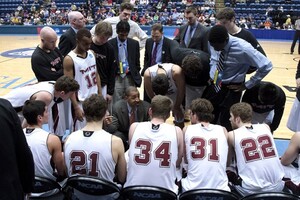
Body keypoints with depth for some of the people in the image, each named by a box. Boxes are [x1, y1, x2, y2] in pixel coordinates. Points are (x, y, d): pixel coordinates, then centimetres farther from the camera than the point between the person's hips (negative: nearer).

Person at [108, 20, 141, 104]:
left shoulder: (134, 43, 6)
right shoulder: (110, 44, 0)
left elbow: (137, 62, 11)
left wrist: (136, 76, 7)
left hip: (130, 77, 2)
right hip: (116, 78, -2)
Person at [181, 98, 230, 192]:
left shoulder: (186, 130, 0)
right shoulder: (223, 131, 3)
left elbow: (185, 160, 8)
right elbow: (226, 162, 12)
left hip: (193, 189, -1)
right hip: (220, 189, 1)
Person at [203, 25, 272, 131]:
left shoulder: (243, 48, -25)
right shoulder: (214, 43, -10)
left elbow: (266, 66, -18)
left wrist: (247, 85, -12)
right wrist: (211, 74, 5)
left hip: (231, 90, -4)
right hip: (213, 86, 5)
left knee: (225, 125, 4)